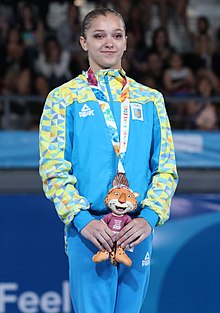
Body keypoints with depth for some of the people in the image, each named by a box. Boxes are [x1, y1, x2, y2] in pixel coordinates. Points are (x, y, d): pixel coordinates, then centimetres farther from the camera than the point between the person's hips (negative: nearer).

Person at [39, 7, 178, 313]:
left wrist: (149, 217, -8)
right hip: (88, 230, -3)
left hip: (138, 230, 3)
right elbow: (53, 170, -2)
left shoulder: (150, 99, 12)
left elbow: (166, 169, 8)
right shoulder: (63, 98, 5)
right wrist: (83, 220, -15)